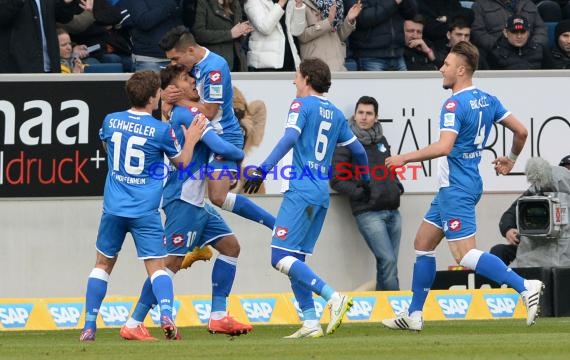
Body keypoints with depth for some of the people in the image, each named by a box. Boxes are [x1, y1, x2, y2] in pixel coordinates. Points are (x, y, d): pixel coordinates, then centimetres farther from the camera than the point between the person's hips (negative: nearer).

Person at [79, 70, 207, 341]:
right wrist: (191, 140, 21)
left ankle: (89, 327, 13)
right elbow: (182, 163, 6)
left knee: (103, 264, 16)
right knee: (156, 266, -1)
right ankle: (166, 316, -24)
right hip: (145, 211, -3)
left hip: (114, 207, 3)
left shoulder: (111, 121, 1)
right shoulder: (161, 130, -9)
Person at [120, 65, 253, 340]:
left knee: (230, 245, 11)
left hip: (195, 201, 10)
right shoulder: (188, 115, -14)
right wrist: (240, 154, -4)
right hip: (183, 200, -10)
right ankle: (133, 325, -8)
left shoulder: (177, 114, 15)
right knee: (172, 261, -10)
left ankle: (218, 317, 11)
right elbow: (220, 147, -22)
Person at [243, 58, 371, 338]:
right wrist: (365, 180, 40)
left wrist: (263, 169, -25)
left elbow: (289, 138, -18)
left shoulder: (302, 104, -3)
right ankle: (310, 323, 2)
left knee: (281, 257, -11)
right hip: (322, 193, 8)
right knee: (295, 259, 11)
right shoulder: (335, 113, 17)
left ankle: (334, 298, -22)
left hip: (301, 191, -8)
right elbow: (358, 150, 23)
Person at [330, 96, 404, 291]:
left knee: (387, 265, 5)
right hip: (368, 213, -6)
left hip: (392, 211, 6)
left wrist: (397, 185, 10)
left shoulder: (381, 141, 16)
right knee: (388, 260, -15)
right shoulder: (347, 144, -3)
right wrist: (361, 193, -14)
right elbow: (337, 180, -6)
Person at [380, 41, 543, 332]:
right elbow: (520, 131, 11)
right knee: (423, 244, 15)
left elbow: (444, 147, -28)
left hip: (456, 188, -10)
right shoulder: (487, 100, 9)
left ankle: (524, 286, -21)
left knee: (465, 255, -13)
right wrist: (510, 160, 29)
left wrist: (404, 158, -19)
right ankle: (414, 315, 18)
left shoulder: (454, 105, -17)